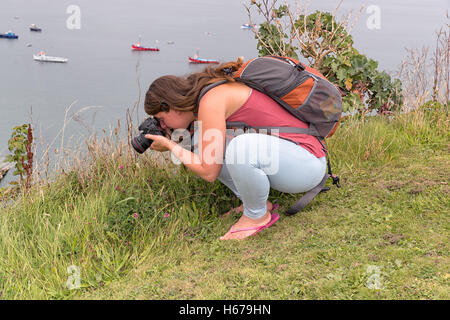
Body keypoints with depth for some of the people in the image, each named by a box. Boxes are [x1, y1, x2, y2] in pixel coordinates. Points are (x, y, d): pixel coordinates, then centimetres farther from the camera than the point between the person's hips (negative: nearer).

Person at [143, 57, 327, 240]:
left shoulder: (211, 100, -18)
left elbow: (209, 173, -17)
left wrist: (170, 146, -5)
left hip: (307, 165, -9)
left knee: (240, 148, -37)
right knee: (202, 138, 6)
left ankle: (258, 215, -8)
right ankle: (254, 202, 8)